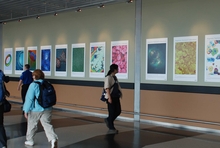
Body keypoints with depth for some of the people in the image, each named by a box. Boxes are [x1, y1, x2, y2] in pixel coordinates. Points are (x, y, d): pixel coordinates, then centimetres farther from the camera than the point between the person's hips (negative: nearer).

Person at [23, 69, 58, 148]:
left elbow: (29, 98, -12)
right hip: (47, 109, 5)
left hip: (35, 109, -4)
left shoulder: (33, 85, -12)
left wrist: (26, 110, -6)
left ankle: (30, 140, 30)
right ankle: (53, 138, -16)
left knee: (31, 125, 15)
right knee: (47, 124, 4)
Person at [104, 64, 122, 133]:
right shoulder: (108, 77, -13)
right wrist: (109, 97, -23)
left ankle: (108, 120, 30)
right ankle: (111, 127, 12)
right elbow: (107, 88, -18)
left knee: (118, 111, 9)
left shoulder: (115, 77, 12)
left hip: (116, 97, 8)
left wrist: (120, 93, 11)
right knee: (112, 112, 0)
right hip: (111, 97, -8)